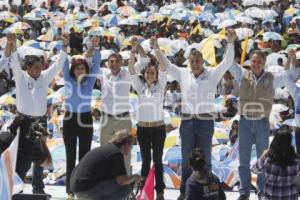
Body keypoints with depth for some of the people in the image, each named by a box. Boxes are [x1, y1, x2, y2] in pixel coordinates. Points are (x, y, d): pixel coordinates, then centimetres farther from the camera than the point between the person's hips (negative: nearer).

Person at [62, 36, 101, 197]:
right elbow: (64, 63, -5)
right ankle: (70, 187, 9)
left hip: (85, 120, 1)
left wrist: (95, 47, -16)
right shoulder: (69, 80, 3)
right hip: (70, 119, 0)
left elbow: (96, 64, -5)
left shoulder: (89, 81, 3)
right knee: (70, 156, 3)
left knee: (84, 155, 5)